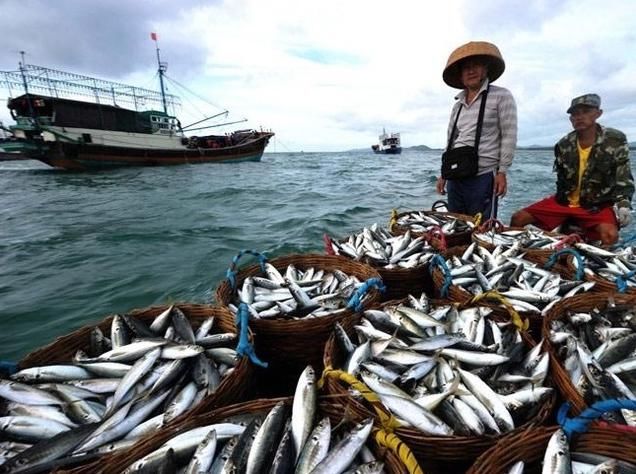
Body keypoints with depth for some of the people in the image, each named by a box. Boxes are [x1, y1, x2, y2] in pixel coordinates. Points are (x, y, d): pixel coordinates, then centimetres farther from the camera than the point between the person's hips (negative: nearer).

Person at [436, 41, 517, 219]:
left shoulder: (501, 96, 2)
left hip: (483, 176, -5)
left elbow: (509, 136, -4)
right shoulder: (457, 105, 17)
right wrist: (443, 174, 15)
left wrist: (502, 172, -10)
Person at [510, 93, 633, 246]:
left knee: (610, 235, -34)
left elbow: (624, 180, -5)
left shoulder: (616, 140, -5)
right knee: (518, 219, -12)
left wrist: (624, 204, -18)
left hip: (598, 204, -3)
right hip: (565, 201, 3)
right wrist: (562, 198, 6)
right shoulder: (563, 144, 2)